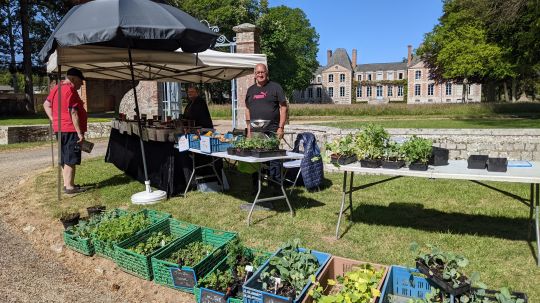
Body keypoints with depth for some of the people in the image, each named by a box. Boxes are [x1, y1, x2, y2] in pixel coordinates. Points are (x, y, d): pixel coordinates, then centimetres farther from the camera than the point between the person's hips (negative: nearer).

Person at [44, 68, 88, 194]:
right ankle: (69, 186, -2)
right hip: (71, 129, -10)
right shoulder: (71, 90, -15)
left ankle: (67, 183, 22)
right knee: (71, 159, -5)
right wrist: (80, 133, -19)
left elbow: (46, 104, 21)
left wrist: (53, 119, 13)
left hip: (60, 128, 10)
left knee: (65, 158, 15)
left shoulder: (56, 88, 14)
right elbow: (73, 113, -20)